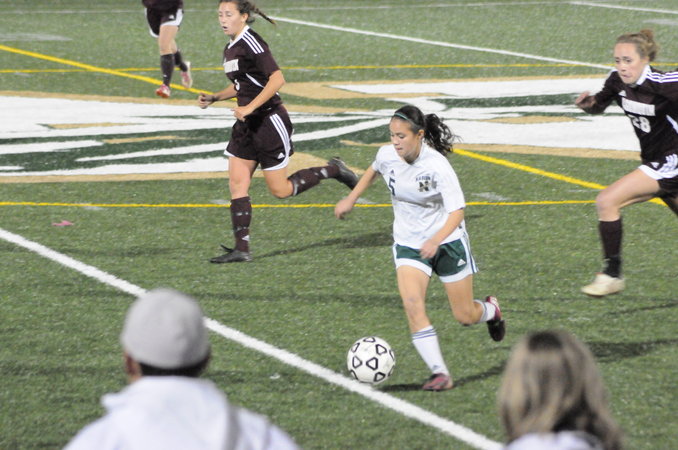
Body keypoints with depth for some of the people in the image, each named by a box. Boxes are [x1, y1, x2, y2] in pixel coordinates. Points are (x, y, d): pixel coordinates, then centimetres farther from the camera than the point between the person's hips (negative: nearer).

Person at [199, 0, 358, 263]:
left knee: (280, 190, -1)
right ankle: (241, 249, 0)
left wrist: (249, 108, -26)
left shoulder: (251, 43, -16)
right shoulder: (231, 48, 12)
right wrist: (214, 98, 11)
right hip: (247, 125, 9)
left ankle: (332, 171, 18)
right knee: (237, 184, 0)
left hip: (269, 121, -9)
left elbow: (277, 79, -23)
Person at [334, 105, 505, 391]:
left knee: (465, 316, 6)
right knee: (412, 304, -22)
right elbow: (373, 171, 16)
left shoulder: (437, 167, -26)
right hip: (408, 245, 3)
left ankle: (491, 310, 45)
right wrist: (350, 200, 16)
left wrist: (436, 240, -42)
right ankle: (440, 373, -20)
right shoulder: (387, 156, -10)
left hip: (447, 242, -3)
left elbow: (456, 212, -27)